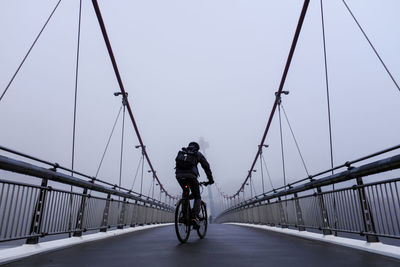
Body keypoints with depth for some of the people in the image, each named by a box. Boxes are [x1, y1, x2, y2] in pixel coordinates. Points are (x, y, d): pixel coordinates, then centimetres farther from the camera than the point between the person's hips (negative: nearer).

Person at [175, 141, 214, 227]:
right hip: (191, 175, -3)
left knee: (185, 192, 31)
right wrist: (210, 179, 26)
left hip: (179, 175, 4)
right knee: (197, 197, 12)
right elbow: (206, 166, 20)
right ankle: (194, 216, -9)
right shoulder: (198, 154, 21)